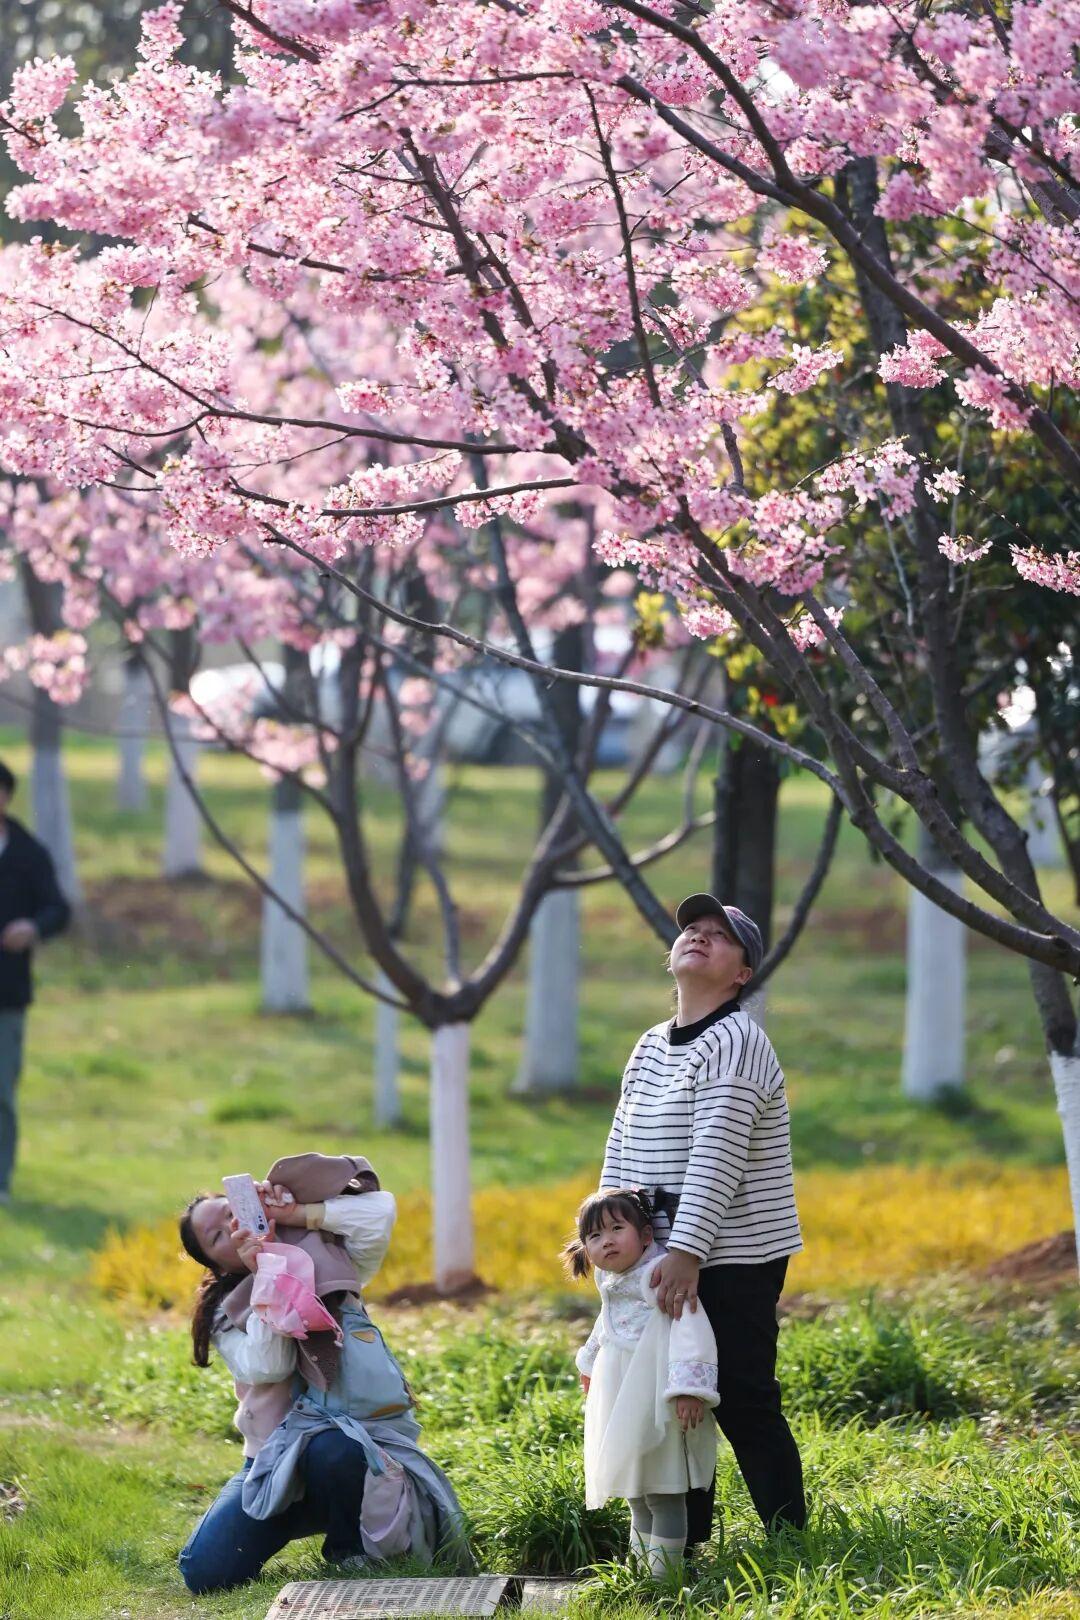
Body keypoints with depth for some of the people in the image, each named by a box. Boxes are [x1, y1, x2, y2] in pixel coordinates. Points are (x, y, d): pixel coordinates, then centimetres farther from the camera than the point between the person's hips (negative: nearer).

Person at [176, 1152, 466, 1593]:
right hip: (278, 1459, 1)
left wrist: (296, 1214, -8)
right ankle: (300, 1518, 9)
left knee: (330, 1451, -41)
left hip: (352, 1441, -1)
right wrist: (265, 1278, -15)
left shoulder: (319, 1260, 6)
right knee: (204, 1572, -19)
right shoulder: (224, 1316, 5)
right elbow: (269, 1367, -15)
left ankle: (351, 1551, -9)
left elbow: (378, 1211, -10)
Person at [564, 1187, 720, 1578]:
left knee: (662, 1496, -8)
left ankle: (661, 1574, -5)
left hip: (656, 1408, -10)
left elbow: (691, 1326, -30)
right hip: (620, 1401, 10)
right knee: (638, 1497, 18)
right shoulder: (611, 1280, 10)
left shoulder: (659, 1275, -20)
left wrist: (689, 1386, -38)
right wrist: (590, 1360, 47)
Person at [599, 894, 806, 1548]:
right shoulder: (651, 1046, 14)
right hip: (666, 1254, 8)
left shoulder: (735, 1042, -13)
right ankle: (683, 1544, 18)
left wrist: (687, 1251, -28)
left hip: (735, 1257, -8)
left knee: (744, 1404, -8)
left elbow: (717, 1157, -22)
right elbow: (623, 1147, 16)